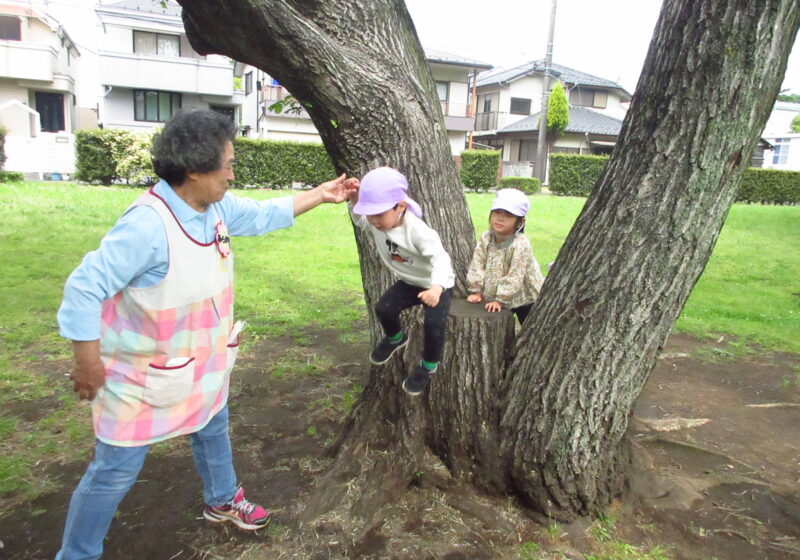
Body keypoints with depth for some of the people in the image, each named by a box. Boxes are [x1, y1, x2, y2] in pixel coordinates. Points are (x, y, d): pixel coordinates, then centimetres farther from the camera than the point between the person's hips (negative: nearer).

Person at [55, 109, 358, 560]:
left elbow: (262, 216, 11)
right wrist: (89, 364, -20)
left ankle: (223, 502, 54)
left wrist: (320, 195, 10)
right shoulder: (148, 225, -33)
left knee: (213, 429, 27)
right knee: (116, 473, 6)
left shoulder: (217, 206, -7)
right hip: (143, 374, -8)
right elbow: (84, 288, -27)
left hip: (203, 364, 9)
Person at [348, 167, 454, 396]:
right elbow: (359, 219, 9)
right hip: (408, 282, 6)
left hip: (437, 284, -6)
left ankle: (428, 365, 8)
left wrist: (437, 287, -62)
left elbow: (440, 258, -43)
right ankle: (395, 338, 26)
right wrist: (354, 202, -14)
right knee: (383, 308, -10)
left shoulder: (416, 230, -36)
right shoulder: (375, 224, -14)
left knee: (434, 324, -23)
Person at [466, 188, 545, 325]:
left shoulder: (521, 245, -28)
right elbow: (477, 265, -6)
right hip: (496, 296, 6)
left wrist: (500, 299, -26)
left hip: (524, 297, -5)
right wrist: (476, 291, -8)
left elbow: (514, 276, -28)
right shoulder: (485, 239, -10)